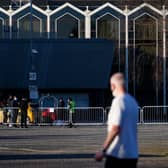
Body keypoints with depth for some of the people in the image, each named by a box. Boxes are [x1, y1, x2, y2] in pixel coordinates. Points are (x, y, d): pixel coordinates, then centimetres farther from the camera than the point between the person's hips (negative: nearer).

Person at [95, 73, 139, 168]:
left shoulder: (118, 101, -13)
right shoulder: (133, 102, 13)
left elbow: (115, 129, -20)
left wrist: (103, 150, -17)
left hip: (116, 153, -8)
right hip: (133, 154, 8)